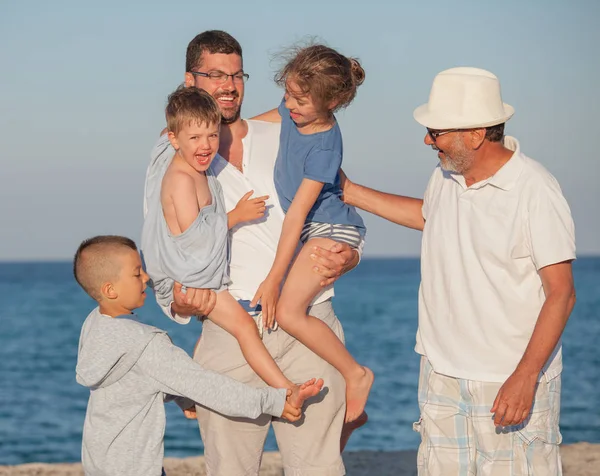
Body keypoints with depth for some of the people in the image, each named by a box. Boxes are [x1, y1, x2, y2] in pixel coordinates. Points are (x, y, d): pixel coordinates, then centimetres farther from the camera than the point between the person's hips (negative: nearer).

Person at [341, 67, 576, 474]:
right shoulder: (445, 178, 6)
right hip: (442, 375, 7)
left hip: (514, 380, -6)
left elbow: (561, 293, -15)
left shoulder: (536, 191, -15)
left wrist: (524, 378, -21)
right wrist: (349, 192, 30)